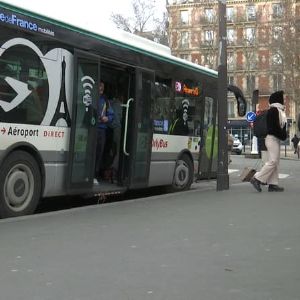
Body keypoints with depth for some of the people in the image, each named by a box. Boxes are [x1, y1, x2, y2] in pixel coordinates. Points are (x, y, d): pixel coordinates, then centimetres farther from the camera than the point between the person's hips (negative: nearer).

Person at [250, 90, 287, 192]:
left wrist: (283, 135, 5)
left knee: (275, 162, 8)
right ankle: (257, 179, -10)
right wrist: (282, 136, -11)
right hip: (272, 138, -10)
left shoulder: (278, 110, 19)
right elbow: (274, 126, -19)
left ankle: (273, 184, 8)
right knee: (272, 161, -13)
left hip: (276, 139, 10)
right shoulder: (274, 110, -12)